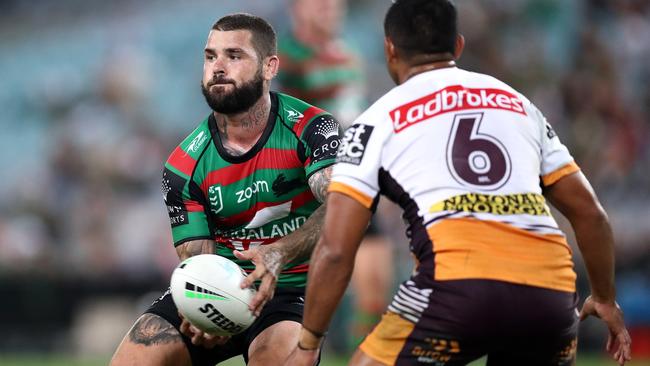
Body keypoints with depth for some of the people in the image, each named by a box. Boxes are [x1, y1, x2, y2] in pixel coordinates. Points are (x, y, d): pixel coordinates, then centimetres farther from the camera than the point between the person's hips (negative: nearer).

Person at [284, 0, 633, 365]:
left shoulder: (378, 120, 15)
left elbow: (336, 251, 8)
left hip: (460, 284, -4)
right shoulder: (518, 102, 25)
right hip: (550, 293, 4)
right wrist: (606, 299, 39)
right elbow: (589, 211, 25)